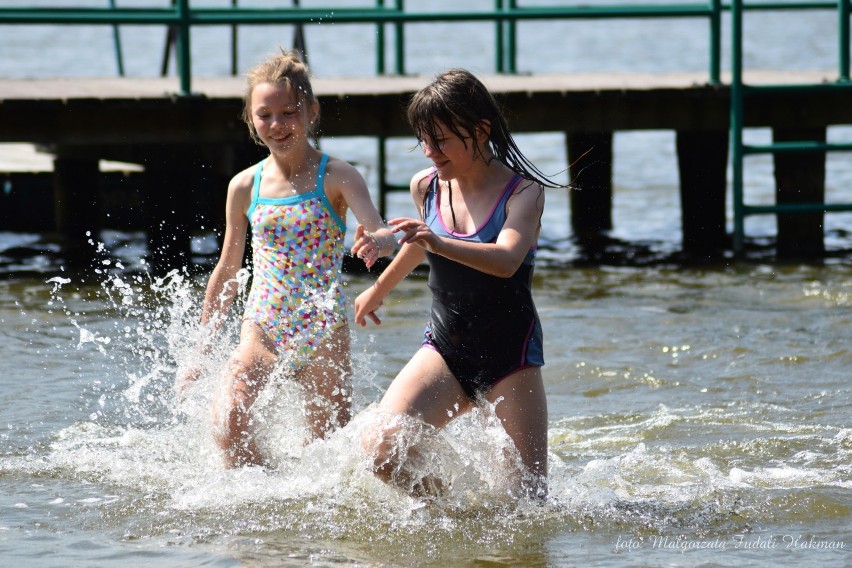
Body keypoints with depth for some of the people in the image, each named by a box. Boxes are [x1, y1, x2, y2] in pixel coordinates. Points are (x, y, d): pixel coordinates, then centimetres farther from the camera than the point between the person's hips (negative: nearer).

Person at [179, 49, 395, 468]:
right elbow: (228, 271, 15)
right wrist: (201, 351, 17)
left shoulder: (337, 178, -5)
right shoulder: (245, 187, 5)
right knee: (227, 422, -23)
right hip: (261, 327, 2)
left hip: (323, 332, -2)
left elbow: (382, 235, -19)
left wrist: (375, 241, -45)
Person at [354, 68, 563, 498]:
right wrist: (379, 290, 41)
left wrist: (440, 243, -49)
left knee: (530, 496, -7)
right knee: (380, 448, -20)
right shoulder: (425, 188, 2)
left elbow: (506, 260, -32)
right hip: (444, 347, 4)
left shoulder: (523, 192, -12)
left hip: (509, 352, -3)